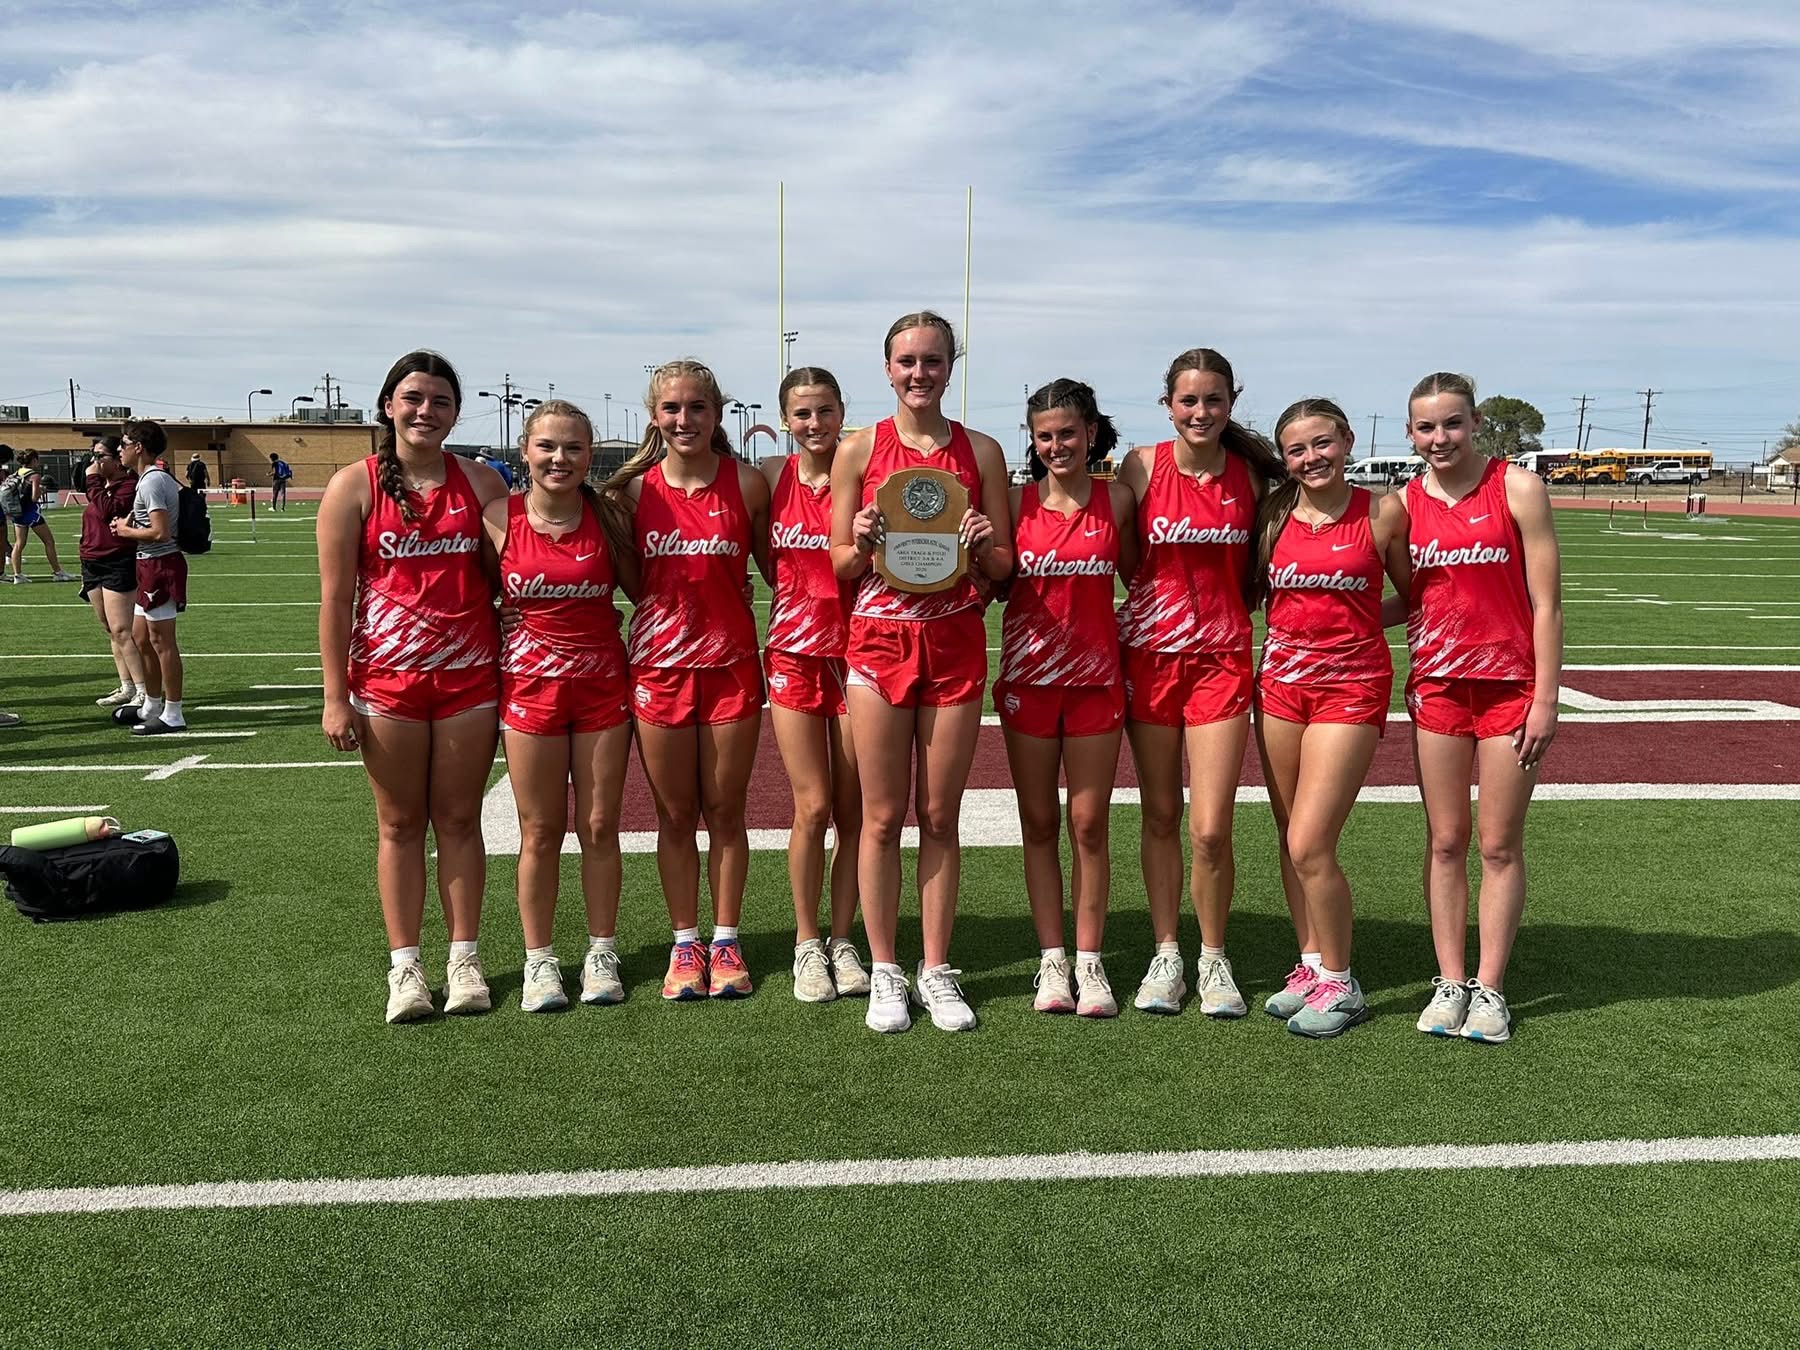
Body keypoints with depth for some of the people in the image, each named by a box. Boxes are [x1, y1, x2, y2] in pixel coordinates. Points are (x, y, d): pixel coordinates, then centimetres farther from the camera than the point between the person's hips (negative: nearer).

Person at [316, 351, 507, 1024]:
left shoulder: (479, 482, 5)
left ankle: (464, 960, 16)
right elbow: (335, 596, -3)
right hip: (388, 678, -1)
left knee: (459, 819, 8)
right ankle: (404, 965, 15)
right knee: (400, 823, 7)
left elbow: (506, 579, 8)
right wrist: (336, 696, -6)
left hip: (469, 676, 1)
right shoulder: (355, 485, -1)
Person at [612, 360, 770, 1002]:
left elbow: (775, 568, 6)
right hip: (660, 665, 1)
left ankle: (725, 941, 22)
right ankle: (685, 944, 23)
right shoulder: (635, 489, 0)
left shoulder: (747, 484, -2)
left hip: (731, 665, -1)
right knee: (675, 816, 9)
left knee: (726, 812, 8)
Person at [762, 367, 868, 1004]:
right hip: (794, 652, 1)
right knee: (812, 807, -1)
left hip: (856, 650, -1)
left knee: (853, 809, 4)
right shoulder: (772, 475, 3)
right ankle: (806, 944, 14)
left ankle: (841, 940, 18)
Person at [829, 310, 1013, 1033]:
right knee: (883, 816, 3)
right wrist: (863, 544, -17)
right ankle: (884, 972, 15)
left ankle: (937, 971, 17)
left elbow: (1005, 567, 9)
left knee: (940, 816, 6)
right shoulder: (859, 448, 3)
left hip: (955, 643, 1)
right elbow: (840, 564, 4)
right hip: (878, 640, -1)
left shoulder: (981, 451, 6)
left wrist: (984, 546, -13)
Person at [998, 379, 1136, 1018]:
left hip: (1095, 675, 0)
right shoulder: (1017, 502, 1)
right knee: (1039, 823, 6)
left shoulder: (1117, 499, 1)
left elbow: (1135, 575, 11)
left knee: (1089, 823, 2)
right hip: (1027, 674, 1)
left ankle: (1089, 964, 11)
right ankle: (1052, 961, 15)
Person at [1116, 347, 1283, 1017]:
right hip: (1149, 653, 0)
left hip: (1221, 656, 0)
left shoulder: (1250, 473, 3)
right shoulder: (1141, 466, -2)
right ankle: (1166, 956, 24)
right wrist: (1162, 601, -1)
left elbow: (1250, 572, 14)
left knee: (1210, 830, -6)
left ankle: (1213, 957, 16)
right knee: (1160, 817, 9)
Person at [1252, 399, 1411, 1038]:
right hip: (1280, 678, 4)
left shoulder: (1383, 511, -3)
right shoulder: (1272, 513, 4)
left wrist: (1353, 620, 1)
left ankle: (1340, 984, 7)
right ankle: (1311, 963, 25)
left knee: (1309, 845, -10)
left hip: (1351, 684, -4)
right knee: (1291, 841, 9)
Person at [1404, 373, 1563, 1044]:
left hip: (1510, 684, -3)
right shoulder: (1404, 503, 3)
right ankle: (1449, 982, 18)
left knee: (1500, 844, 4)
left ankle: (1489, 988, 14)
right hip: (1436, 682, 3)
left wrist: (1545, 698, -10)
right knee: (1445, 841, 8)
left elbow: (1545, 603, -7)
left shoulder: (1517, 488, -6)